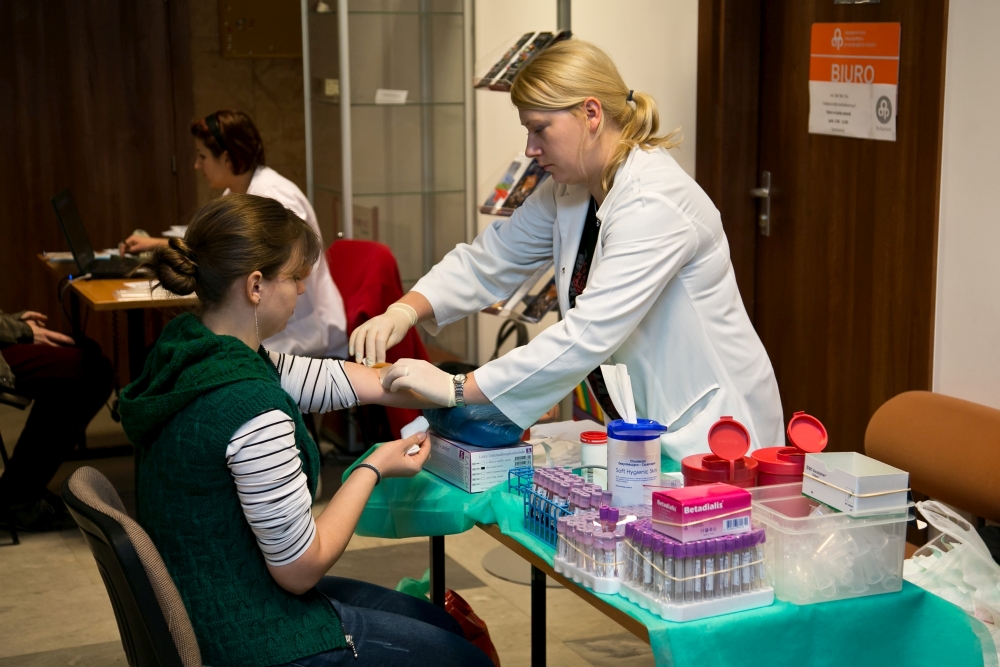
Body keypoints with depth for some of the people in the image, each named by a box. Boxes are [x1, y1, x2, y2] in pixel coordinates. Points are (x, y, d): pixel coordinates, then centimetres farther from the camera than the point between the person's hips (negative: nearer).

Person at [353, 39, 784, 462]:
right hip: (641, 429, 7)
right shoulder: (567, 192, 3)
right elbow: (487, 261, 8)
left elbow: (588, 337, -31)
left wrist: (459, 389, -29)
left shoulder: (654, 203, -25)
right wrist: (404, 311, -11)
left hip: (709, 435, -7)